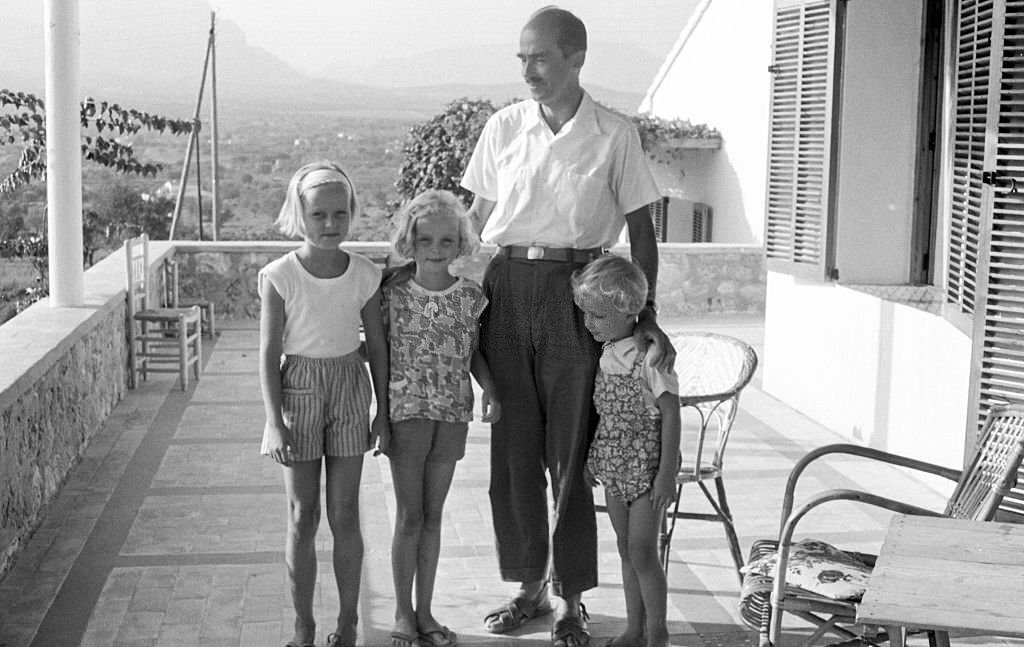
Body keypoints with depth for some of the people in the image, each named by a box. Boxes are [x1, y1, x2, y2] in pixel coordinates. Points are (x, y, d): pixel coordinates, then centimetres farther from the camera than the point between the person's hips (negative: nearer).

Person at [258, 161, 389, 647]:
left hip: (348, 390, 1)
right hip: (298, 391, -1)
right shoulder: (279, 277, -10)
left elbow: (377, 346, 4)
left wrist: (383, 411, 5)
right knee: (302, 515, 3)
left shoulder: (364, 275, -4)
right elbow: (269, 354, -7)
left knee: (344, 513, 5)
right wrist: (275, 422, -11)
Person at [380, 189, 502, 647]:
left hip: (451, 413, 3)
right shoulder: (394, 293, -6)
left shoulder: (470, 296, 1)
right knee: (409, 516, 3)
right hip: (406, 411, -2)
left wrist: (489, 387, -3)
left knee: (432, 516, 11)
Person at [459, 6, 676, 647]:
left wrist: (647, 314, -5)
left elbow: (641, 228, 2)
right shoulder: (504, 127, 6)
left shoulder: (615, 135, 0)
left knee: (570, 451, 2)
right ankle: (529, 587, 22)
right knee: (513, 448, 7)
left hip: (577, 292, -3)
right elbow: (477, 216, 11)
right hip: (506, 288, 3)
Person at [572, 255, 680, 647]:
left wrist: (667, 474, -17)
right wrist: (591, 459, 15)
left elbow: (670, 416, -15)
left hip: (646, 466, -7)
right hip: (613, 467, 7)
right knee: (626, 550, 14)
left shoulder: (650, 356, -17)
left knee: (642, 552, -4)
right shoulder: (605, 353, 4)